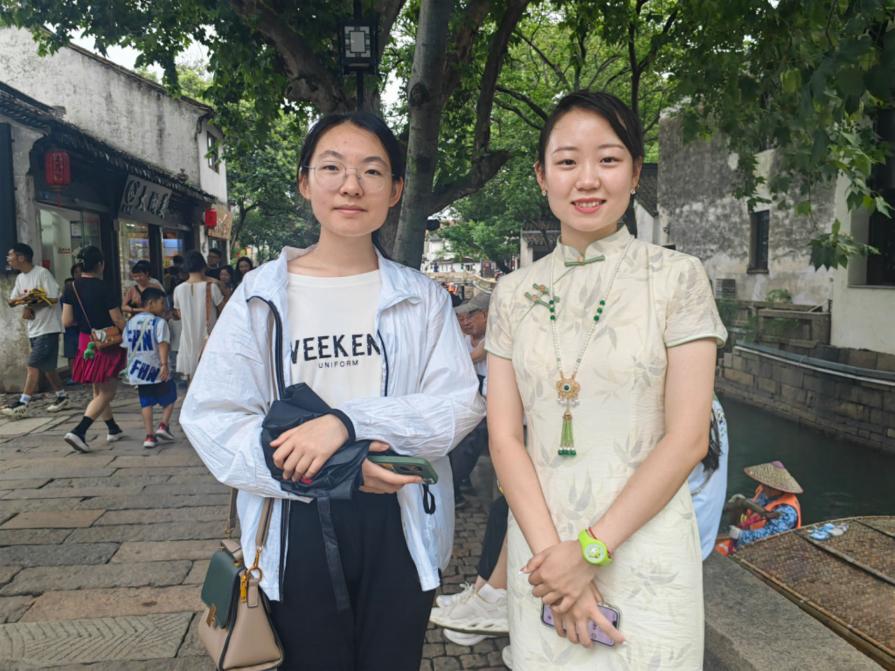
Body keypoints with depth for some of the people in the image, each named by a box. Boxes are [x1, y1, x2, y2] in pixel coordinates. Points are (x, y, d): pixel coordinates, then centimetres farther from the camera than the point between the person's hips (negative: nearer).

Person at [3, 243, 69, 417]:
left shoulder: (42, 273, -13)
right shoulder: (20, 278, 12)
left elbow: (53, 299, -18)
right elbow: (12, 299, 10)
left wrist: (29, 301, -10)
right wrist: (25, 299, -12)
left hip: (48, 328, -9)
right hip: (33, 329, 9)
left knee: (32, 365, -11)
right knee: (46, 366, 15)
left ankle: (23, 404, -10)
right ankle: (62, 397, 27)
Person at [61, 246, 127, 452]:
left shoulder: (71, 288, 0)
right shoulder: (106, 289, -17)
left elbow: (67, 321, -1)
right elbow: (118, 321, -15)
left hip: (85, 342, 7)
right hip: (107, 343, -7)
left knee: (99, 390, 20)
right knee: (106, 392, 1)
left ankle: (113, 429, 31)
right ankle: (78, 431, -12)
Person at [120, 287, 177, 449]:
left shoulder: (130, 322, 10)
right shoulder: (159, 322, -9)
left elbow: (125, 345, 14)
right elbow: (163, 344, -21)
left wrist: (130, 366, 24)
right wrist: (164, 364, -28)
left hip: (138, 369, 5)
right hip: (156, 369, -5)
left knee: (146, 403, 10)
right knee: (169, 398, 14)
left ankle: (149, 436, 5)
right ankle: (163, 425, -2)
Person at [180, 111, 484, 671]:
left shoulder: (421, 298, 0)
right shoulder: (262, 295, -2)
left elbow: (462, 402, -8)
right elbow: (212, 417, -7)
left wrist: (349, 422, -23)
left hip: (399, 526, 1)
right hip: (299, 527, 0)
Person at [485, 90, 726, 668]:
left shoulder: (678, 278, -7)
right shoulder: (514, 293, 1)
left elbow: (687, 440, -11)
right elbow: (505, 437, -2)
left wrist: (590, 550, -13)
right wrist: (550, 552, -12)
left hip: (644, 550, -2)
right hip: (539, 548, 3)